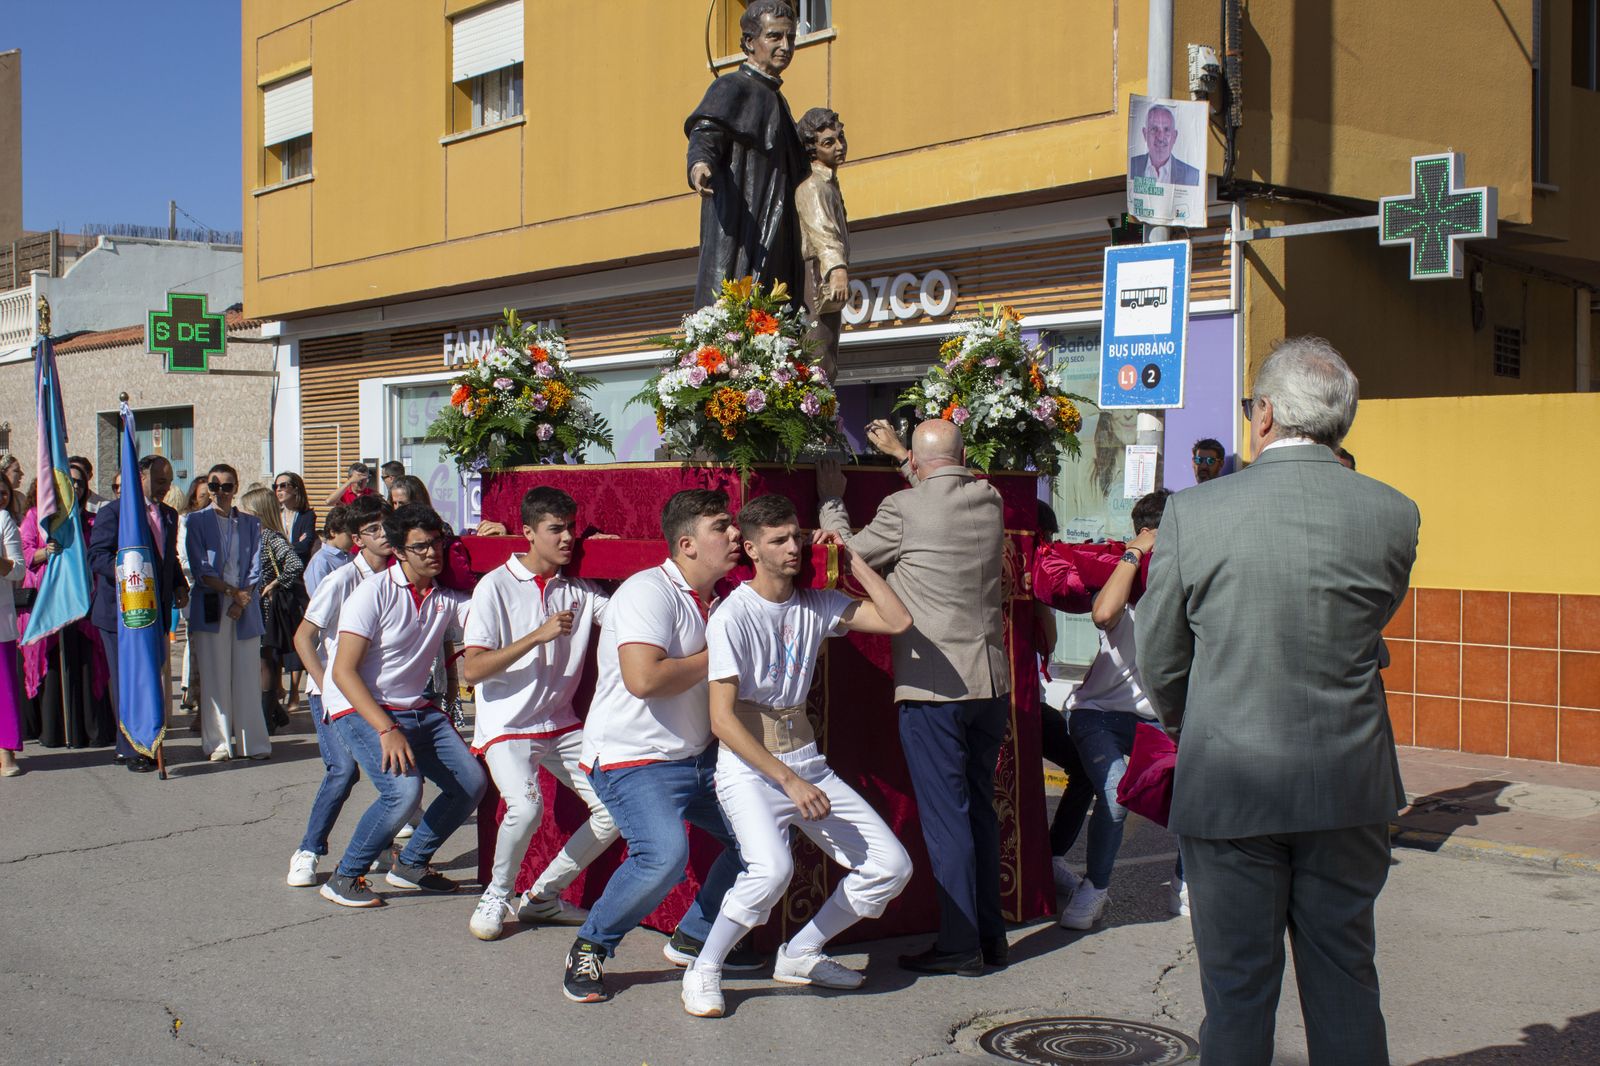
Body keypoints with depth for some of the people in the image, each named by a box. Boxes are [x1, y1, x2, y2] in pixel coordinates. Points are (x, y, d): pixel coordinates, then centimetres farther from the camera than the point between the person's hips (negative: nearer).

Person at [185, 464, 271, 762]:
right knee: (215, 677, -2)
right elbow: (200, 568, -2)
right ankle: (217, 743, 3)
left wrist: (242, 601, -8)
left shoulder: (251, 523, 11)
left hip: (246, 607, 2)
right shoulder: (197, 521, 5)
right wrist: (231, 591, -11)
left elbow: (255, 569, 6)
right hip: (210, 607, -2)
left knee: (247, 676, 1)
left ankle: (253, 741, 5)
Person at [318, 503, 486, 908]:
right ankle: (344, 878, -5)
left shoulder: (447, 597, 2)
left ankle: (411, 863, 18)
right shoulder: (374, 593, -14)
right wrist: (387, 730, -26)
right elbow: (343, 671, -19)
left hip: (417, 709, 7)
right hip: (359, 708, -7)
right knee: (403, 790, -26)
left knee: (471, 783, -3)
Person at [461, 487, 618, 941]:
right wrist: (539, 635, -22)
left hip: (561, 724, 6)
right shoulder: (496, 586, -9)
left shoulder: (580, 590, 4)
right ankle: (496, 897, 0)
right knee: (526, 806, -29)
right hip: (507, 724, -6)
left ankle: (542, 895, 13)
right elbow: (472, 670, -15)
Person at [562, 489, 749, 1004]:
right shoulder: (650, 591, -17)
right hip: (634, 760, -9)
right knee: (663, 854, -29)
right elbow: (643, 678, -31)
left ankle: (695, 938, 22)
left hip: (699, 758, 9)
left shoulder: (715, 600, 11)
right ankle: (590, 948, -4)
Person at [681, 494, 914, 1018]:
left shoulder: (816, 604, 5)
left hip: (807, 761, 7)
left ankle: (800, 955, 16)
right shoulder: (732, 617, -13)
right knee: (772, 869, -33)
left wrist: (850, 558, -5)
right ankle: (703, 970, -9)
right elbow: (722, 720, -17)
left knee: (891, 866, -2)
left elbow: (898, 621, -4)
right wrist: (788, 781, -20)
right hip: (747, 768, -7)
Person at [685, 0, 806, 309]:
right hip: (737, 234, -8)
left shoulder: (775, 99, 25)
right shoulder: (732, 89, -2)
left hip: (773, 240, 8)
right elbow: (706, 132, -19)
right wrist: (700, 164, -39)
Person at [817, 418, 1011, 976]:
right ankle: (991, 934, 22)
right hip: (990, 682, 6)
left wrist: (831, 500, 22)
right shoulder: (989, 502, 6)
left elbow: (850, 554, 6)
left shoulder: (904, 508, -11)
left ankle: (959, 946, 2)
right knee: (980, 807, 15)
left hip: (934, 685, -6)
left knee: (946, 815, -2)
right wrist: (898, 452, 40)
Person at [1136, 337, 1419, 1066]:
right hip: (1349, 786, 2)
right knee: (1344, 979, 16)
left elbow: (1158, 662, -2)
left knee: (1238, 986, 10)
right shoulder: (1394, 515, -6)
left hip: (1229, 786, -2)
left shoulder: (1192, 515, -11)